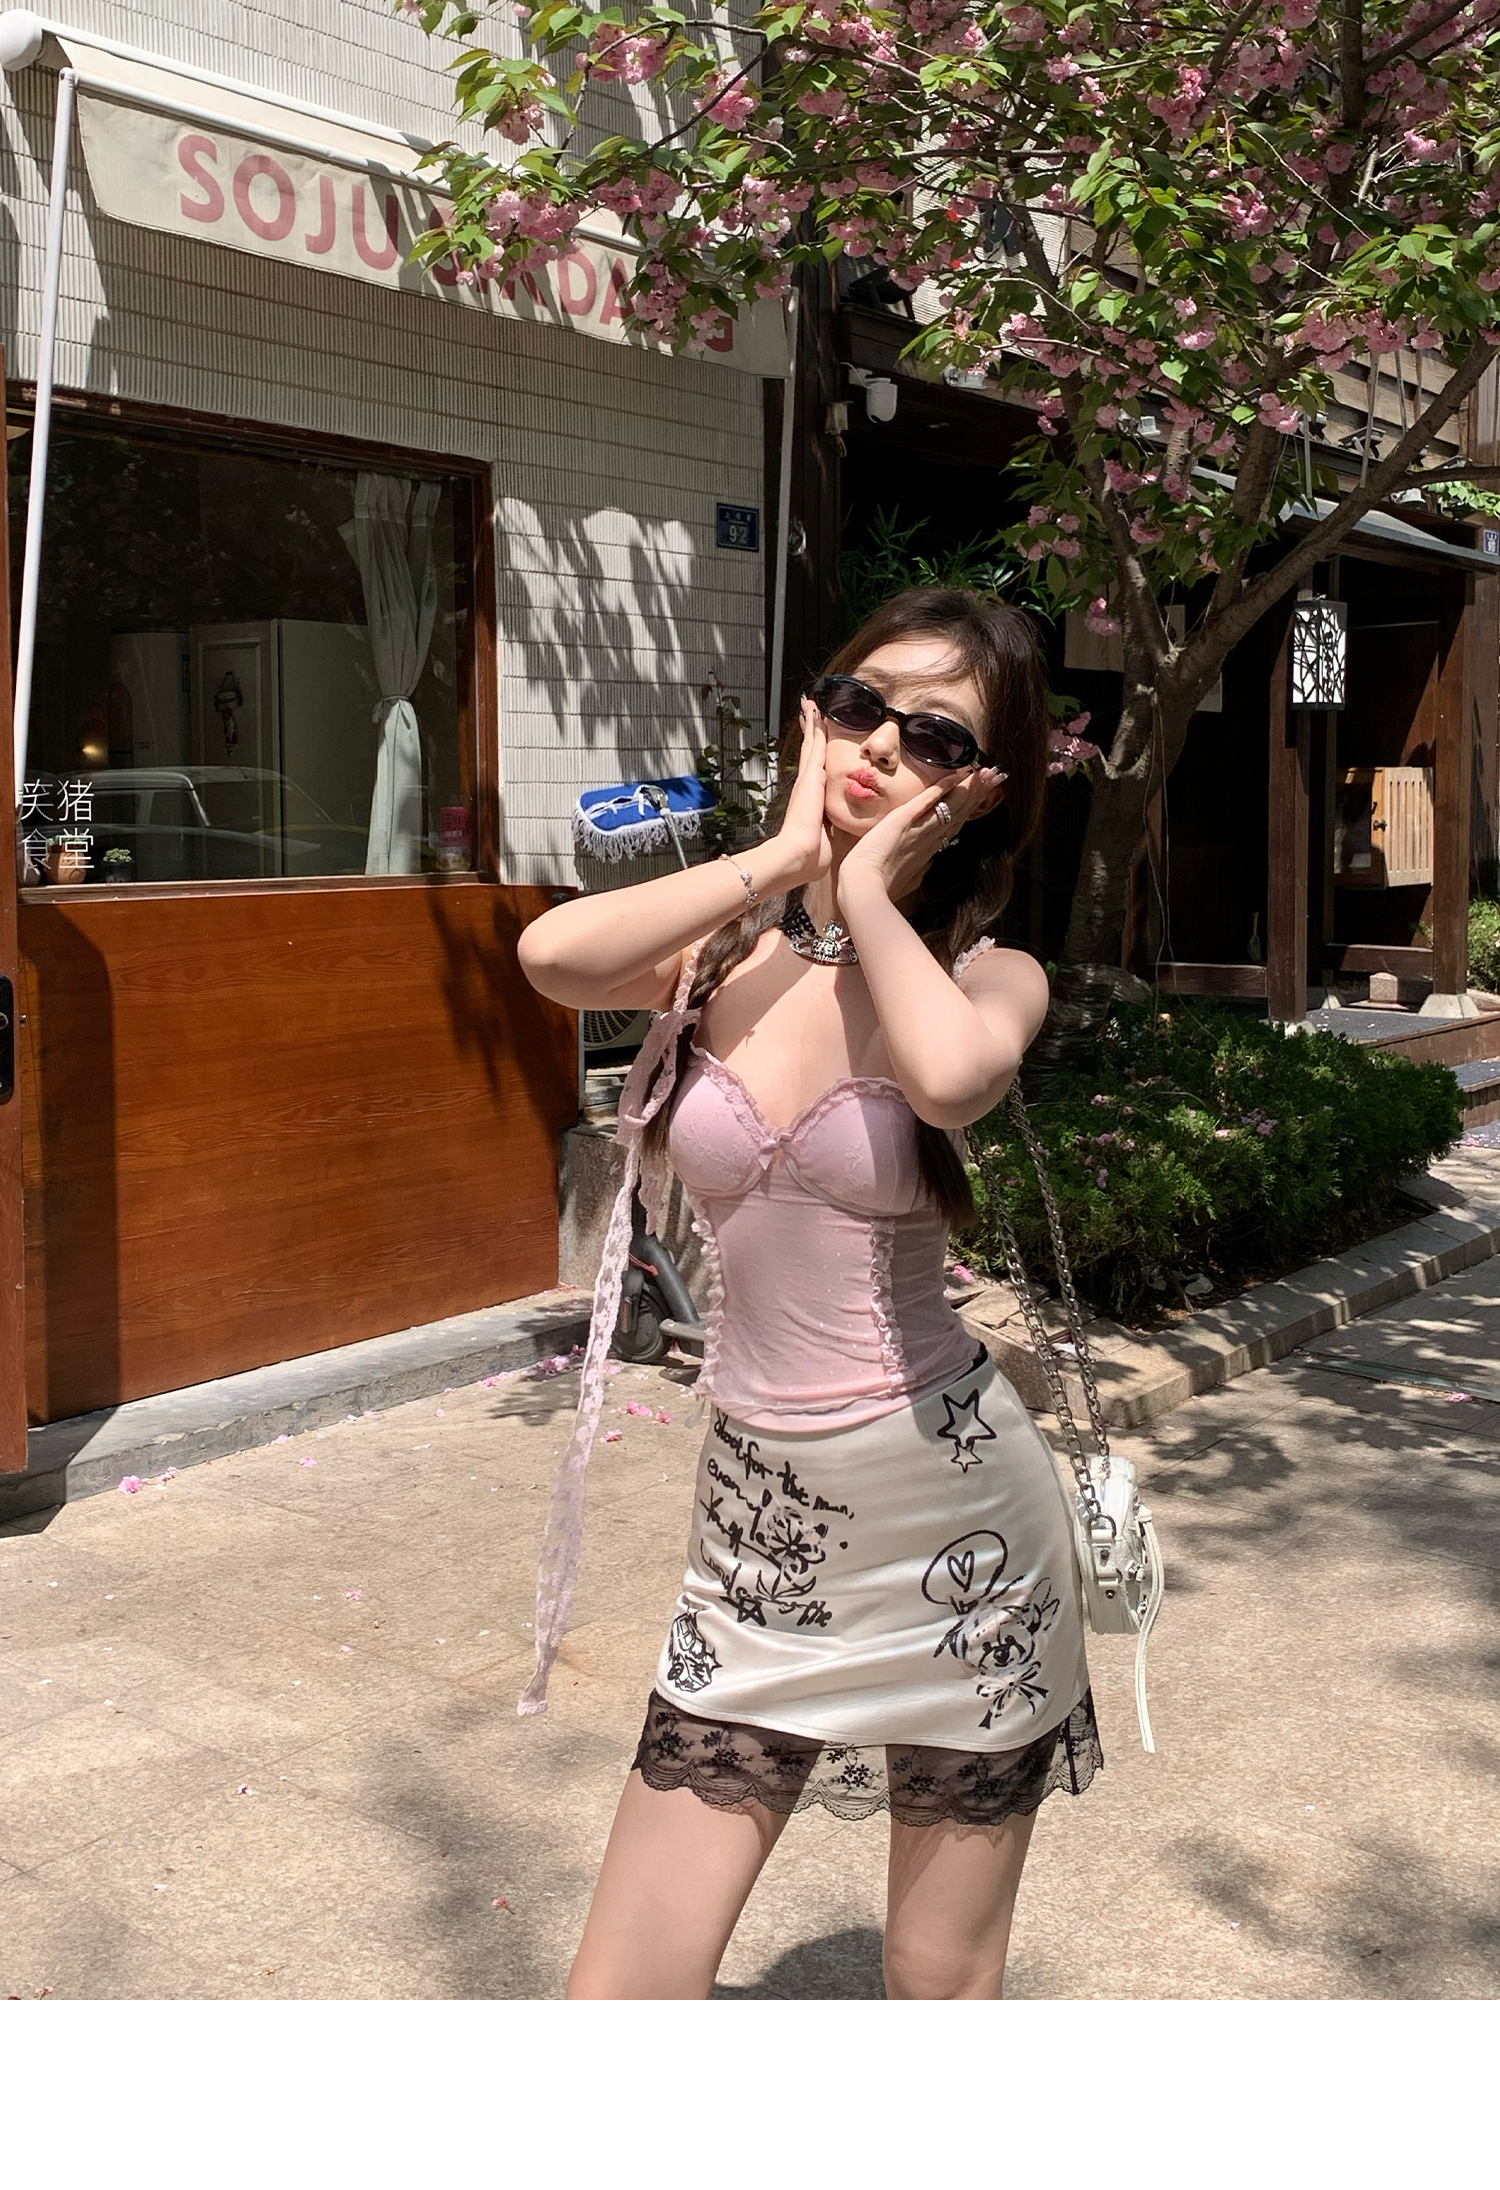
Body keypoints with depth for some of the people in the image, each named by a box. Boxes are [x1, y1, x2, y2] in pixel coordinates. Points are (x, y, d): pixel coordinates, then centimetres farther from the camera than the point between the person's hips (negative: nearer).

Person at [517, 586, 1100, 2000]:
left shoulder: (986, 975, -4)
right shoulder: (716, 950, 1)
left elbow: (950, 1075, -31)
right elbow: (553, 955, -23)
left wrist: (868, 889, -14)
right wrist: (782, 857, -12)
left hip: (951, 1515, -1)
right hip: (756, 1526, 2)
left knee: (942, 1987, 15)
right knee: (618, 1998, 3)